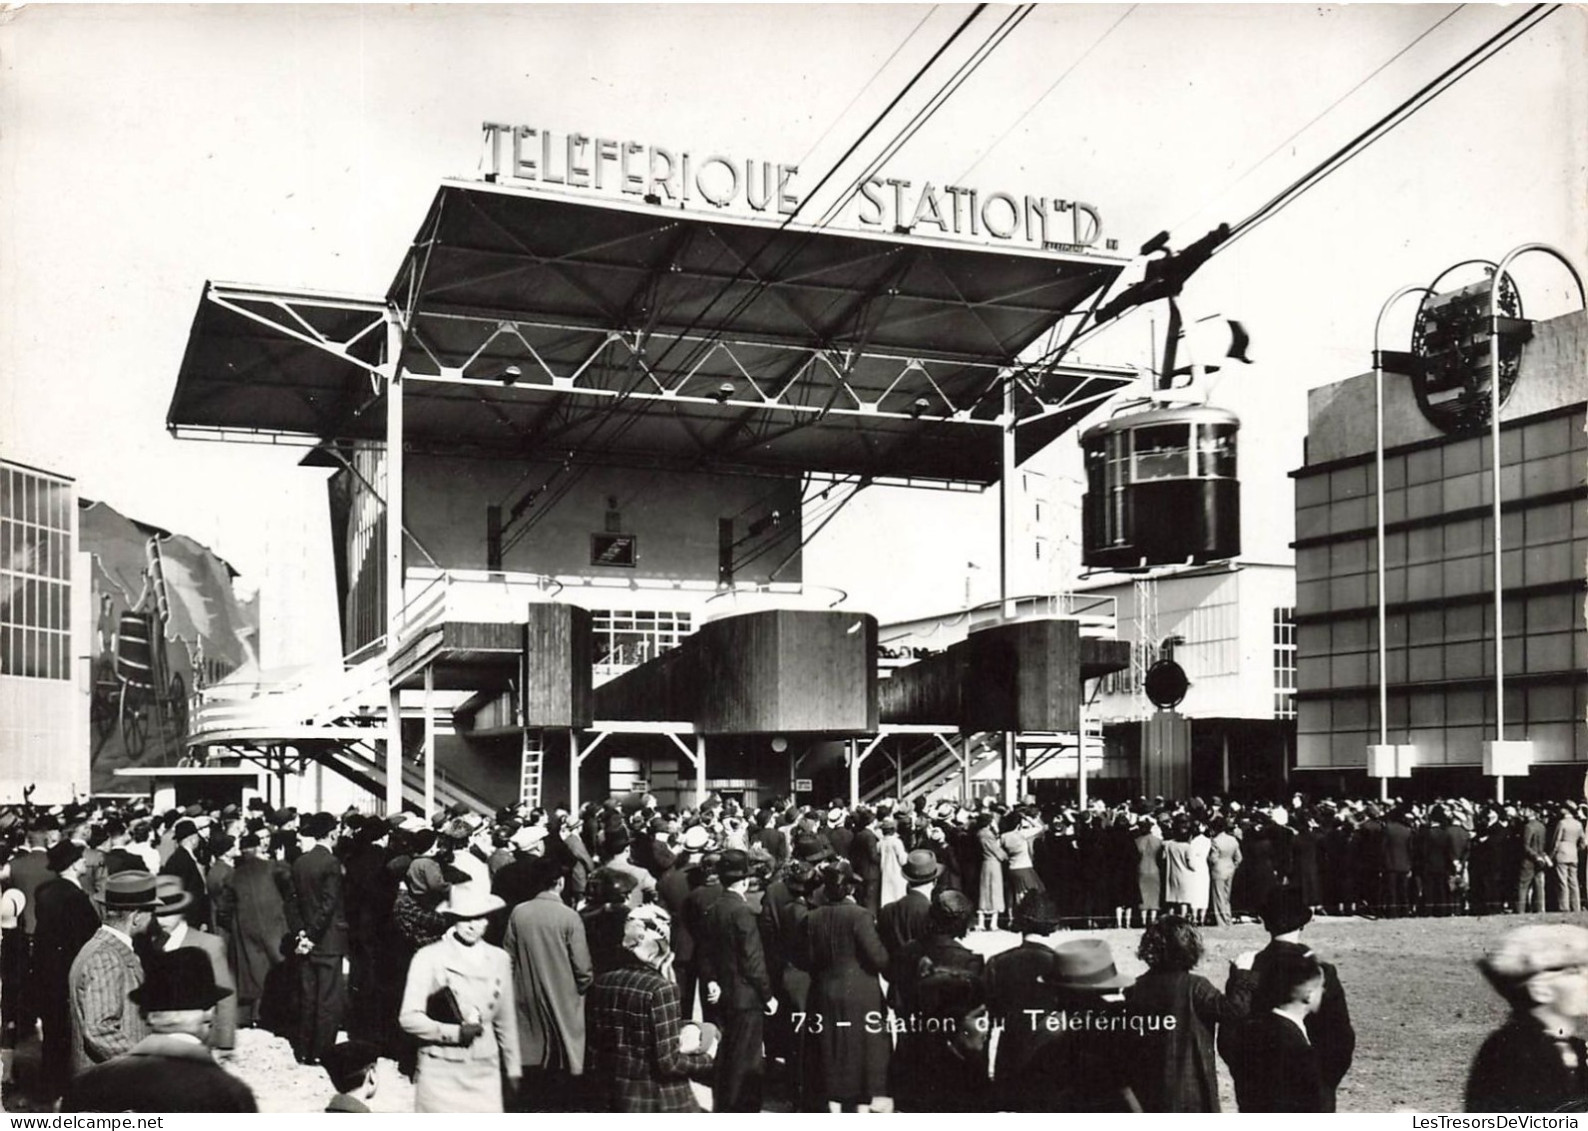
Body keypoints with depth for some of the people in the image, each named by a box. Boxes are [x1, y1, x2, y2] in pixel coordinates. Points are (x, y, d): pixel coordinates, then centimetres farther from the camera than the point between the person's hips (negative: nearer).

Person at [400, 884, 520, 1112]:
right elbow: (409, 1018, -6)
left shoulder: (499, 959, 9)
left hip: (484, 1071, 3)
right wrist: (455, 1032, -15)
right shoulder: (429, 958, -3)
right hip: (440, 1071, -3)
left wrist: (513, 1068, 17)